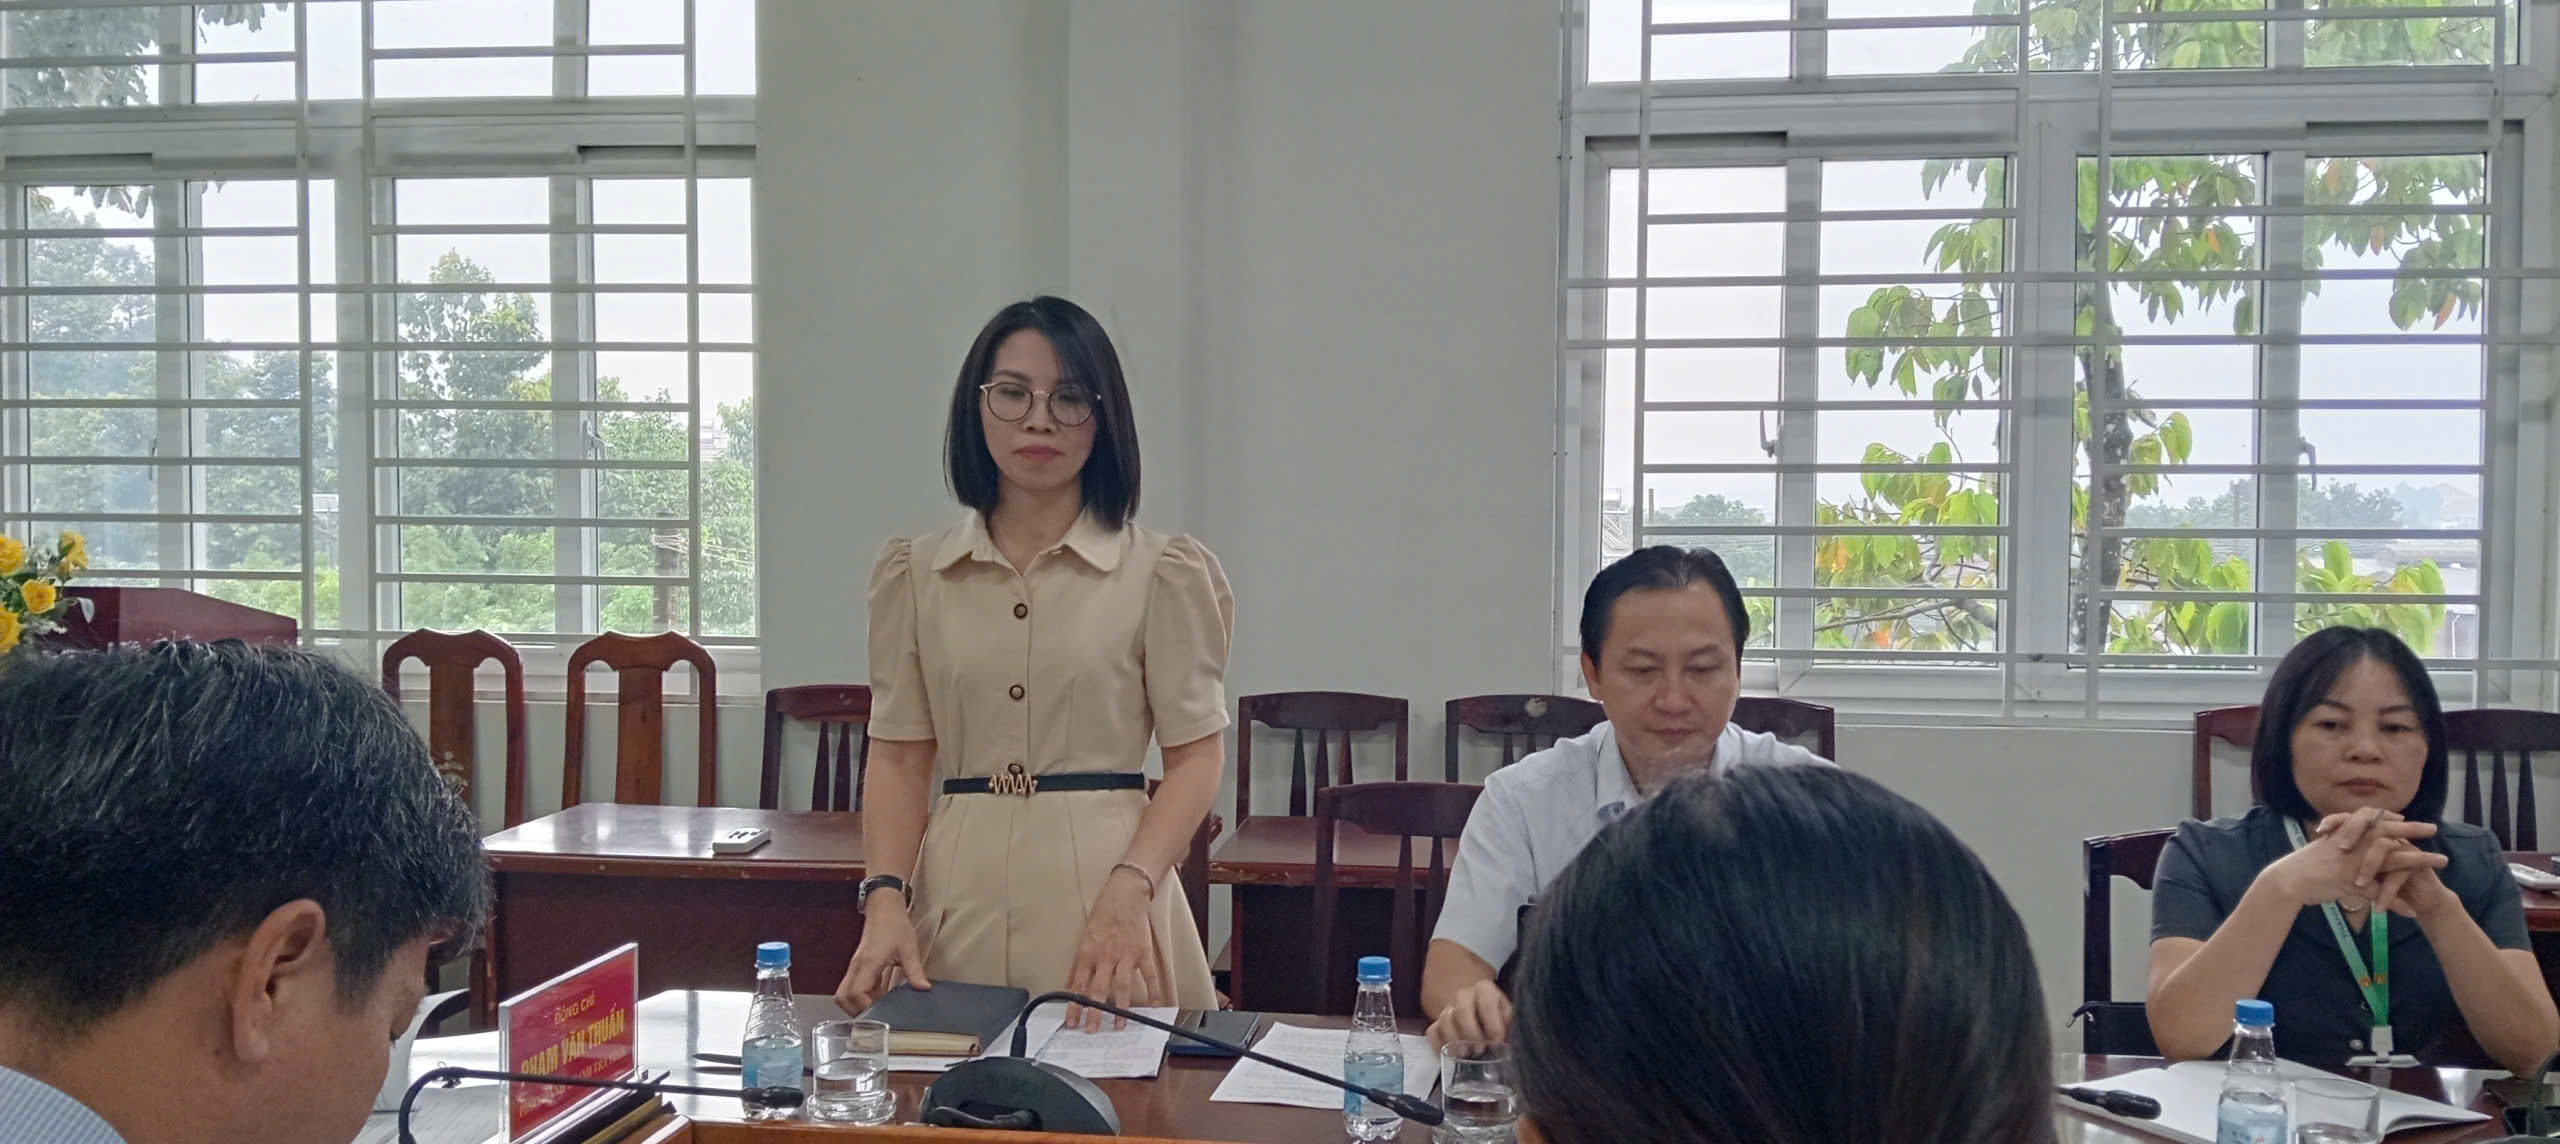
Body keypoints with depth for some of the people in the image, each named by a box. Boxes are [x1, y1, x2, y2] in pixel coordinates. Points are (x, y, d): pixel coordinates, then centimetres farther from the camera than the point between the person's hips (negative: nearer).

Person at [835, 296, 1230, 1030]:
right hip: (959, 897, 2)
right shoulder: (916, 575, 8)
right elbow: (899, 758, 7)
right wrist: (886, 899, -9)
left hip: (1103, 885, -2)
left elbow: (1196, 756, -3)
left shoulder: (1159, 574, 0)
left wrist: (1127, 892, -18)